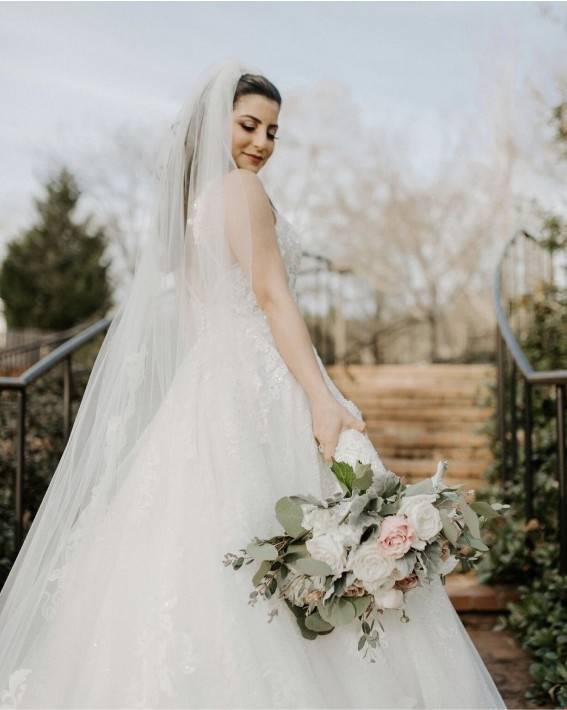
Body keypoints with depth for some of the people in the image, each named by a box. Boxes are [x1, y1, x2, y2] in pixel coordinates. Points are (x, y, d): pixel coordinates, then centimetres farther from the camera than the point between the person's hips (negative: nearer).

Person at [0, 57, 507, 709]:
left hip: (207, 384, 9)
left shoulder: (188, 198, 20)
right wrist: (323, 398, -22)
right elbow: (272, 295, -16)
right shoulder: (241, 188, -5)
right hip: (259, 386, -9)